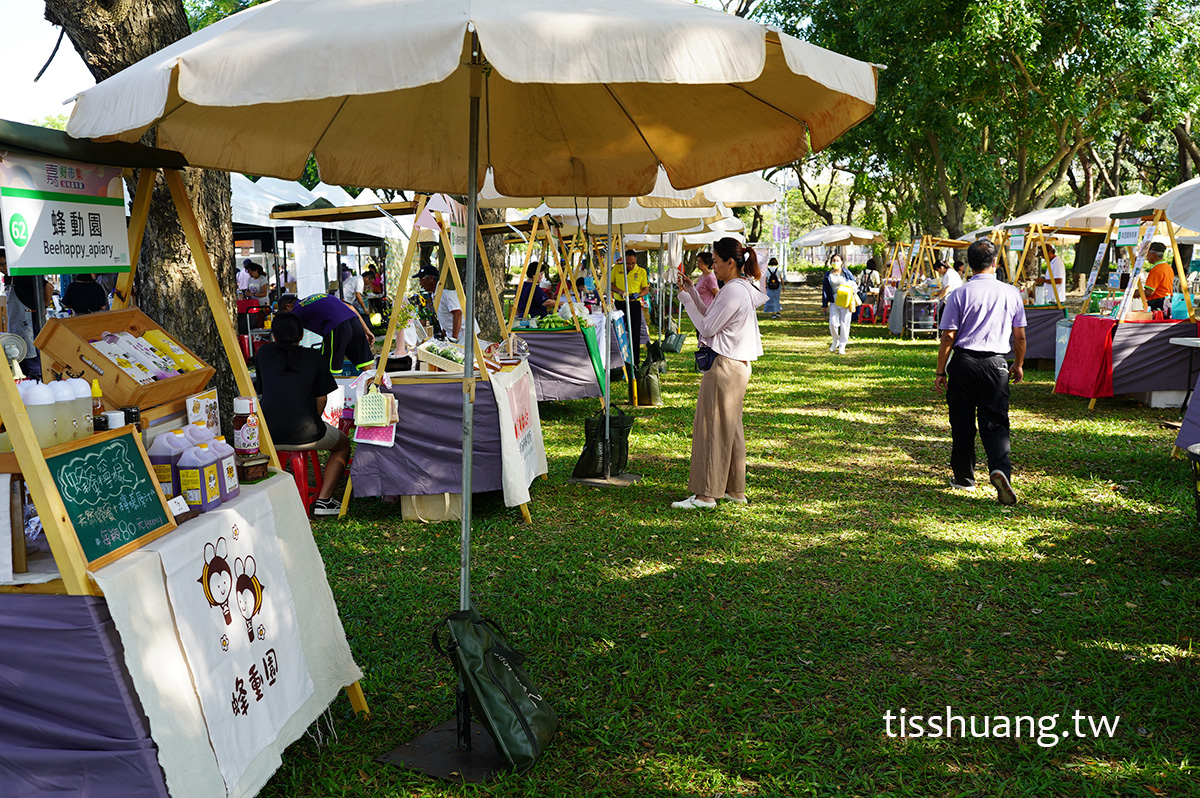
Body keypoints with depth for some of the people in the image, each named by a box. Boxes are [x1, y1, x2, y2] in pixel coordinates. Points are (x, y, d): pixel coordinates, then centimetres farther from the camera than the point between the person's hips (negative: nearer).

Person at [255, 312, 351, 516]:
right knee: (343, 445, 27)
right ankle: (323, 500, 11)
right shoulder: (314, 359, 2)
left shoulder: (263, 353, 6)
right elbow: (321, 399, 8)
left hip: (270, 435, 3)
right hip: (306, 435, -3)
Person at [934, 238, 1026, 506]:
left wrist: (940, 372, 2)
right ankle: (1000, 469, -20)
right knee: (995, 421, 3)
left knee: (962, 422, 10)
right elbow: (1020, 335, 9)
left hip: (964, 362, -1)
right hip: (996, 363, 1)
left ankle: (963, 477, 21)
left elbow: (948, 336, -5)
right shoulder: (1011, 293, 2)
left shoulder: (960, 295, -4)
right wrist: (1019, 365, 23)